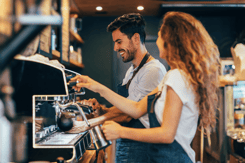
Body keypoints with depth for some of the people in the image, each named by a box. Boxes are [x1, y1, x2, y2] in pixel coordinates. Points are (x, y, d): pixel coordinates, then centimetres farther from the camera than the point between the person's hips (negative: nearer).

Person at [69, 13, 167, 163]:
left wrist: (88, 124, -15)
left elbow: (127, 113, -19)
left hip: (140, 149, -8)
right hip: (124, 146, 8)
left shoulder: (153, 70, -17)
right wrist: (101, 109, -2)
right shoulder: (132, 71, 14)